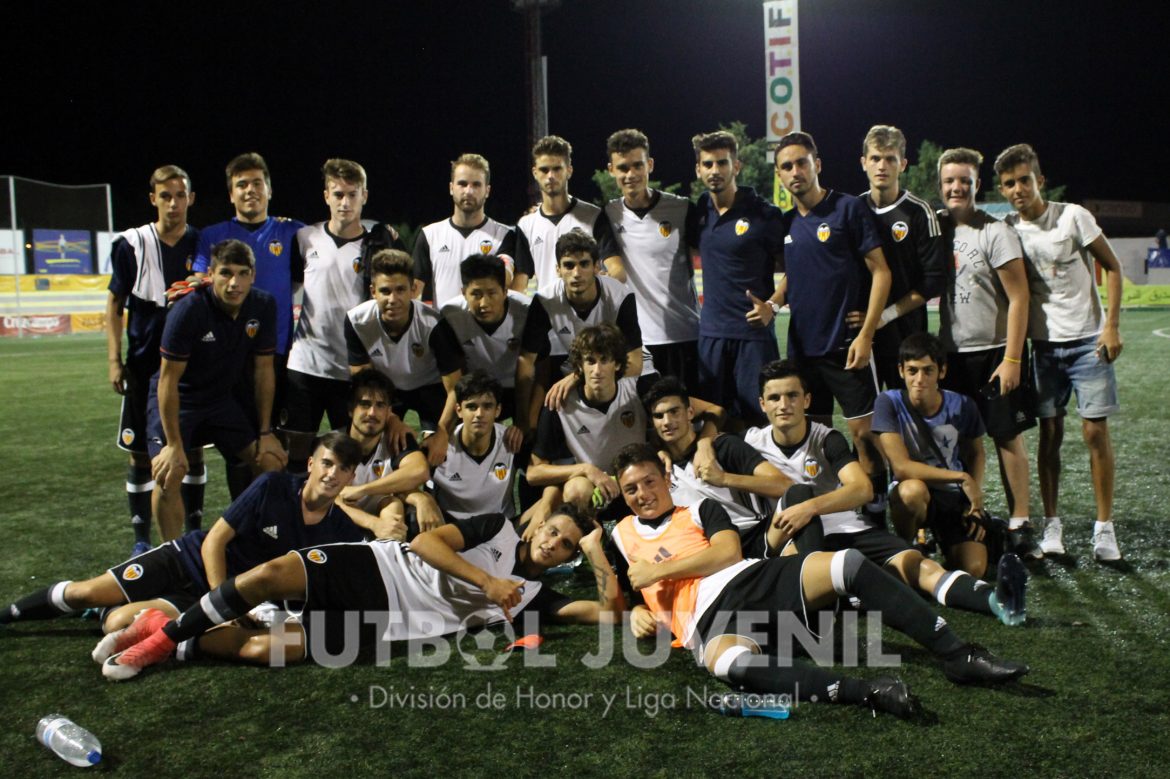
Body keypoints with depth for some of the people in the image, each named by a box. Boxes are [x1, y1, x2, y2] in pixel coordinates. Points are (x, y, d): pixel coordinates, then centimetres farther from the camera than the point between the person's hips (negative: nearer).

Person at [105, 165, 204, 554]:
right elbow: (115, 304, 2)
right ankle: (141, 540, 16)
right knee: (141, 453, 4)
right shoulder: (131, 244, -2)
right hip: (144, 365, -1)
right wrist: (114, 360, -3)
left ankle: (194, 532, 20)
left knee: (193, 449, 7)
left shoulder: (202, 244, 1)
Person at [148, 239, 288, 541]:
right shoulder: (189, 310, -27)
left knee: (272, 461, -1)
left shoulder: (263, 306, -13)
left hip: (224, 398, 5)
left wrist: (265, 433, -2)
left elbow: (263, 370, -3)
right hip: (177, 400, -5)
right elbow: (169, 379, -22)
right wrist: (174, 445, -21)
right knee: (169, 473, -22)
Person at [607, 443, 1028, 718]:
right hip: (709, 617, -2)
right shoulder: (621, 535, 25)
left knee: (849, 564, -25)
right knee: (729, 663, -43)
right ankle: (865, 691, -46)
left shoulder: (700, 511, 22)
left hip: (757, 579, 2)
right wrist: (637, 612, 5)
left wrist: (660, 569, -1)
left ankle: (958, 655, -19)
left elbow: (728, 551, 2)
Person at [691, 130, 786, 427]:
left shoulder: (764, 214, -7)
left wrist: (773, 305, -16)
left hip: (754, 329, -5)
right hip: (710, 330, 5)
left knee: (757, 413, -2)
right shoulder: (699, 212, 7)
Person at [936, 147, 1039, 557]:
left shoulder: (994, 232, -8)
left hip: (994, 352, -4)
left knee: (1007, 437, 1)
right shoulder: (938, 229, 7)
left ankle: (1020, 526, 9)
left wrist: (1012, 359, -15)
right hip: (952, 352, 4)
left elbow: (1019, 297, -10)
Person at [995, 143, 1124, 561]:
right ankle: (1051, 524, 14)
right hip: (1043, 344, 2)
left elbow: (1112, 268, 0)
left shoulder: (1073, 216, -6)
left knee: (1096, 432, -3)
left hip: (1087, 340, -2)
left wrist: (1111, 326, -8)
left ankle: (1104, 527, 9)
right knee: (1050, 434, 5)